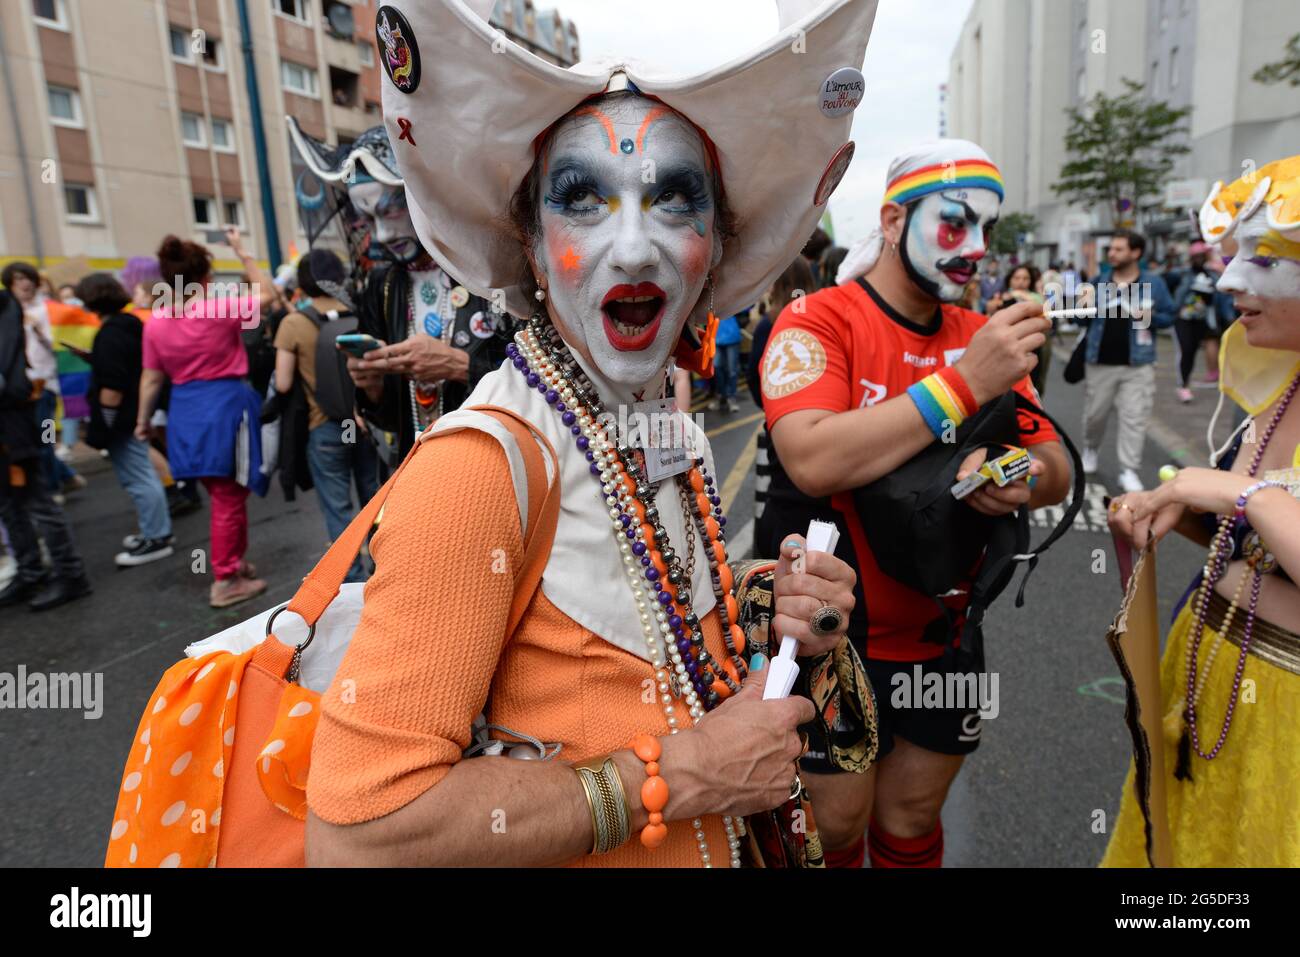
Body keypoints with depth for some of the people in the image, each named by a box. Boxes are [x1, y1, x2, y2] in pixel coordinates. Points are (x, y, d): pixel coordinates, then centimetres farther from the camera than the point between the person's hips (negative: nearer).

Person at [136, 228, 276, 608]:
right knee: (229, 499, 2)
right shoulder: (220, 310, -13)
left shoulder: (156, 322, 1)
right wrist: (242, 252, 6)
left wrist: (142, 420, 17)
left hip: (186, 410, 6)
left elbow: (152, 378, 6)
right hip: (226, 405, -6)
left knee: (222, 494, 21)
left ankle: (234, 563, 33)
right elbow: (267, 294, 2)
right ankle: (225, 581, 8)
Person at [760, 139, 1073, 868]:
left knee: (913, 824, 22)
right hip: (833, 640, -5)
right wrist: (964, 383, -28)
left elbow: (1058, 472, 3)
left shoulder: (983, 337, 4)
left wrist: (1024, 478, -20)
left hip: (941, 636, 5)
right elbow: (813, 462, -30)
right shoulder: (817, 323, -14)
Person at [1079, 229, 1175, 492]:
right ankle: (1090, 449, 39)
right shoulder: (1099, 282, 6)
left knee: (1133, 418, -5)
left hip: (1138, 364, -2)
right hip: (1100, 362, 2)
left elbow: (1168, 316, 5)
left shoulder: (1153, 283, 0)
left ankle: (1129, 471, -1)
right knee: (1095, 413, 12)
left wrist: (1150, 317, -16)